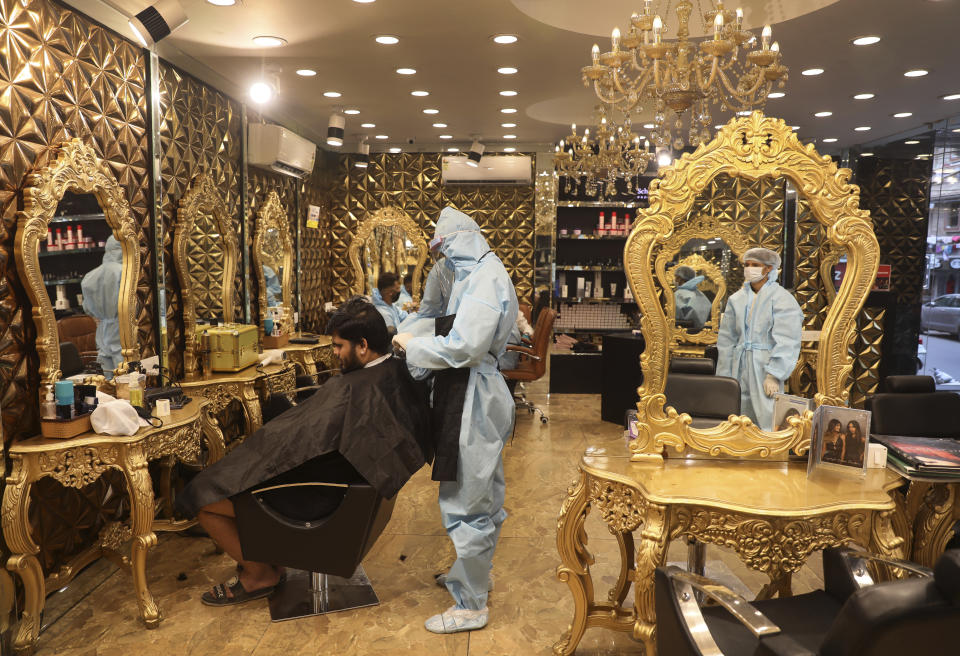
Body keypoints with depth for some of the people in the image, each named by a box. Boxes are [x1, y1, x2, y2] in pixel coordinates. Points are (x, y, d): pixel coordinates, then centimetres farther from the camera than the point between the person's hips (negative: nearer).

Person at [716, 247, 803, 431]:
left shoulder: (782, 299, -3)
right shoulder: (736, 299, 13)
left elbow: (786, 342, -10)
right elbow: (726, 339, 14)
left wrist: (773, 376, -17)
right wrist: (724, 376, 9)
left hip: (765, 367, -5)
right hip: (740, 368, 5)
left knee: (767, 422, -7)